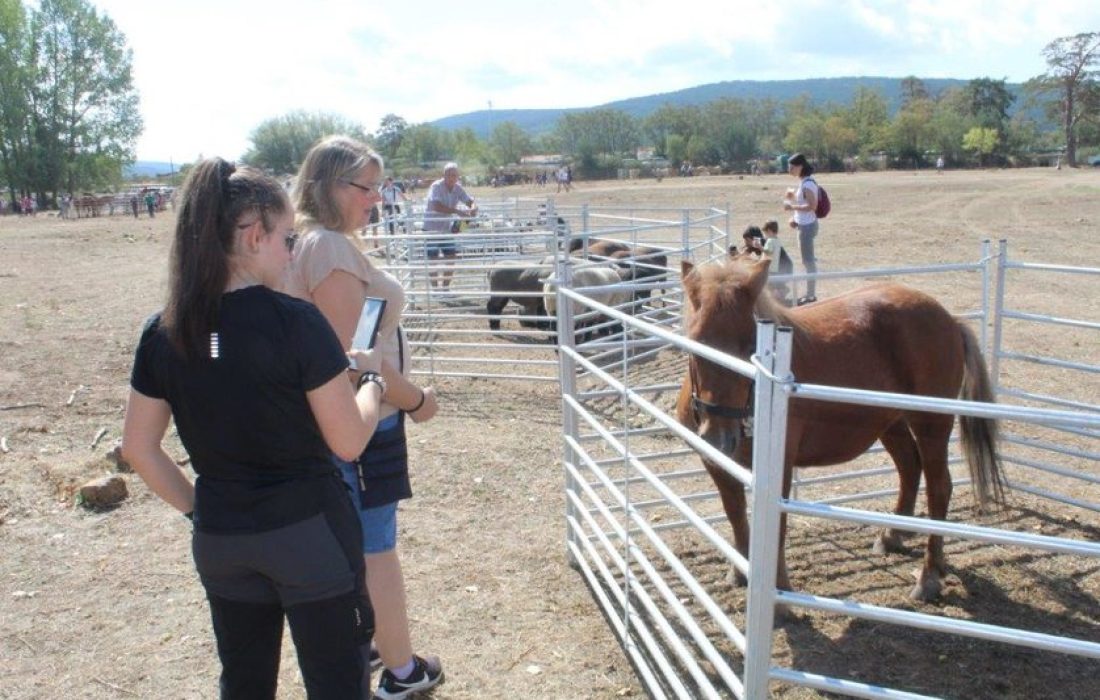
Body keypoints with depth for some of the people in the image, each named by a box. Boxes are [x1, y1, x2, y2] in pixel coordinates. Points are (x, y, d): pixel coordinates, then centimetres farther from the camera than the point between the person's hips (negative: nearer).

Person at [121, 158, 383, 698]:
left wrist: (199, 510, 14)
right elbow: (349, 442, -14)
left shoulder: (164, 332, -3)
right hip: (308, 532, -5)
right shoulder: (295, 321, -18)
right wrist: (371, 379, 3)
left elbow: (138, 448, 5)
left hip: (219, 540, 5)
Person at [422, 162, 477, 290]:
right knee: (433, 259, -2)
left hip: (446, 228, 6)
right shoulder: (436, 186, -21)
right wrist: (458, 211, -43)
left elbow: (470, 201, -2)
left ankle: (445, 287, 17)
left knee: (451, 257, 4)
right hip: (432, 228, -6)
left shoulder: (458, 188, -2)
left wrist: (473, 209, -27)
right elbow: (437, 206, -36)